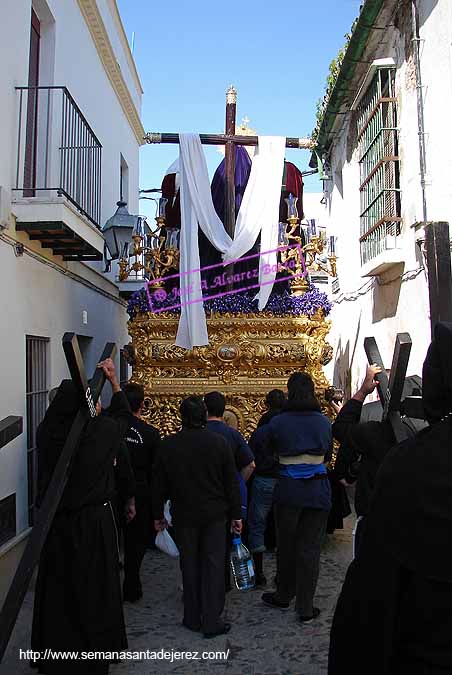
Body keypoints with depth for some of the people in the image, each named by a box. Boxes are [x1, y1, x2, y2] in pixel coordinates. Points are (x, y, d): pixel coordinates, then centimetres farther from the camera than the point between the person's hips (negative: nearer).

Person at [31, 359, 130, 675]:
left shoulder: (47, 432, -12)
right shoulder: (102, 430, -17)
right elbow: (123, 414, 5)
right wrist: (113, 380, 14)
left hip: (55, 522, 3)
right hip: (94, 521, -3)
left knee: (57, 590, 17)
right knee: (95, 589, 14)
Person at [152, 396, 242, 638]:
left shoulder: (167, 445, -7)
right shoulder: (219, 442, -10)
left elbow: (158, 484, 0)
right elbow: (231, 482, -5)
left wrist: (158, 514, 12)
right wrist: (236, 514, 4)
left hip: (183, 515, 1)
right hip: (215, 514, -1)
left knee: (189, 565, 15)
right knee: (214, 565, 7)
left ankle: (193, 618, 24)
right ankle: (212, 621, 9)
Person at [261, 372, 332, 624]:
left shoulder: (277, 422, -8)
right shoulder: (324, 421, -2)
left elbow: (273, 452, 5)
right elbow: (327, 455, 10)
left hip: (288, 489, -1)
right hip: (318, 491, 1)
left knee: (287, 545, 16)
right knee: (310, 549, 7)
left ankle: (284, 596, 32)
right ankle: (306, 609, 13)